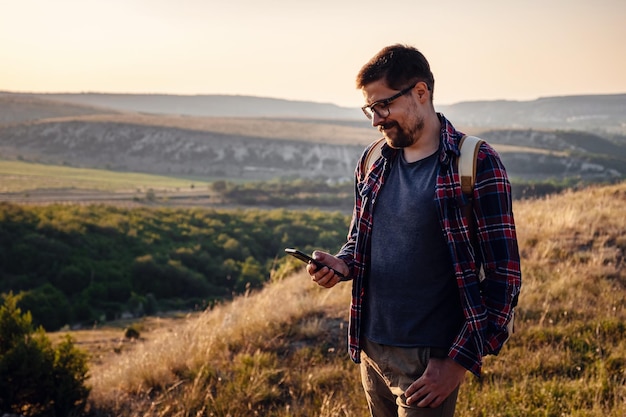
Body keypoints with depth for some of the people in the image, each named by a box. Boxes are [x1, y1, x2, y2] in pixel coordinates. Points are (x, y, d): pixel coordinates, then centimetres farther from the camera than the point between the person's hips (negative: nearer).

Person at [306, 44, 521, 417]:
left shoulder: (476, 164, -11)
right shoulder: (372, 162, 7)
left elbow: (503, 278, -11)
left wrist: (460, 362, -14)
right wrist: (342, 265, -3)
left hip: (430, 360, -6)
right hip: (371, 350, 6)